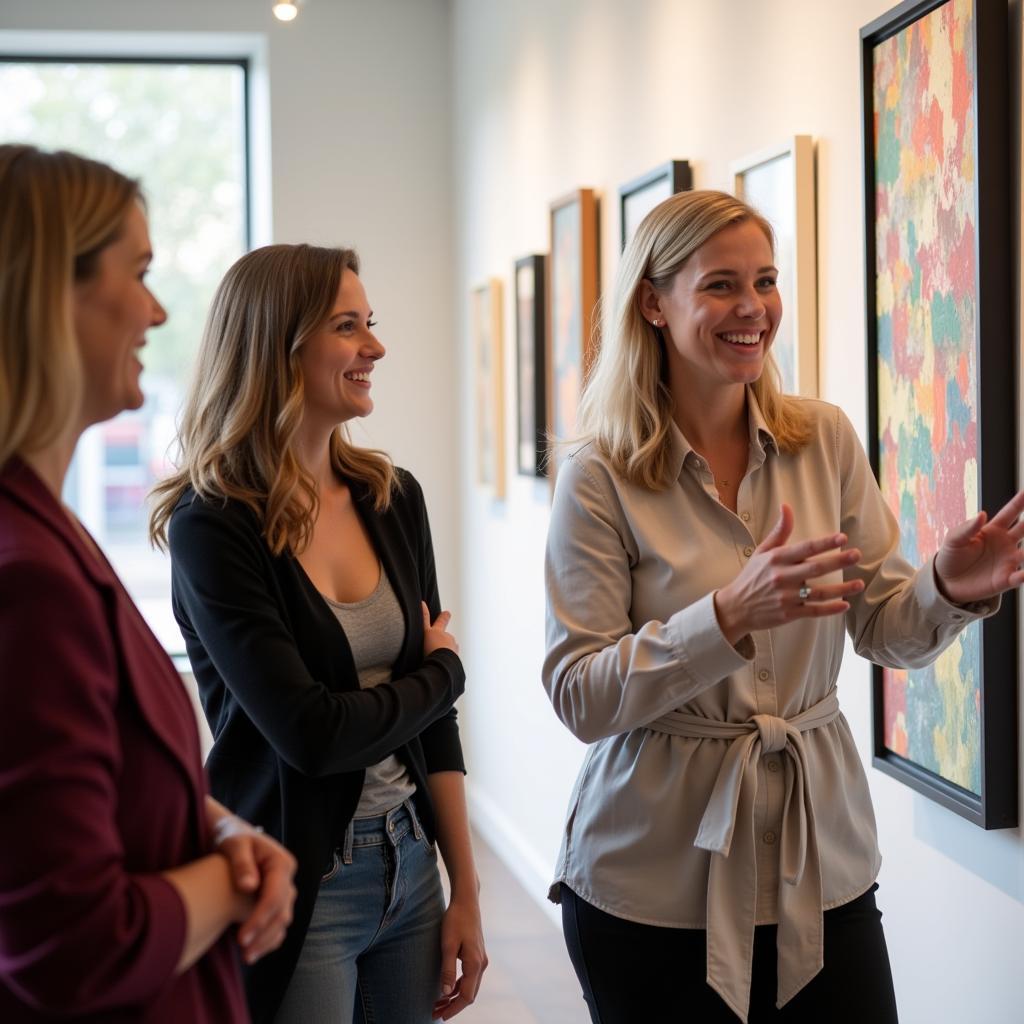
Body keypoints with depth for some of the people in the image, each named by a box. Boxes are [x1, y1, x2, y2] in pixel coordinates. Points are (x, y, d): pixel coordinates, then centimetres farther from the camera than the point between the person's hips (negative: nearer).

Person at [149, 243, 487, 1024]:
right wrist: (446, 671, -5)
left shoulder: (393, 498, 3)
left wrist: (466, 890, 7)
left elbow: (433, 717, 8)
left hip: (408, 864, 5)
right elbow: (310, 731, -21)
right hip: (292, 887, -5)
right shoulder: (211, 526, -15)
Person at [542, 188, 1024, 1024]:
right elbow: (580, 698, -13)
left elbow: (888, 633, 5)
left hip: (820, 860, 3)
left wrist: (950, 590, -18)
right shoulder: (601, 479, -10)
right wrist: (730, 617, -27)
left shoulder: (826, 440, 1)